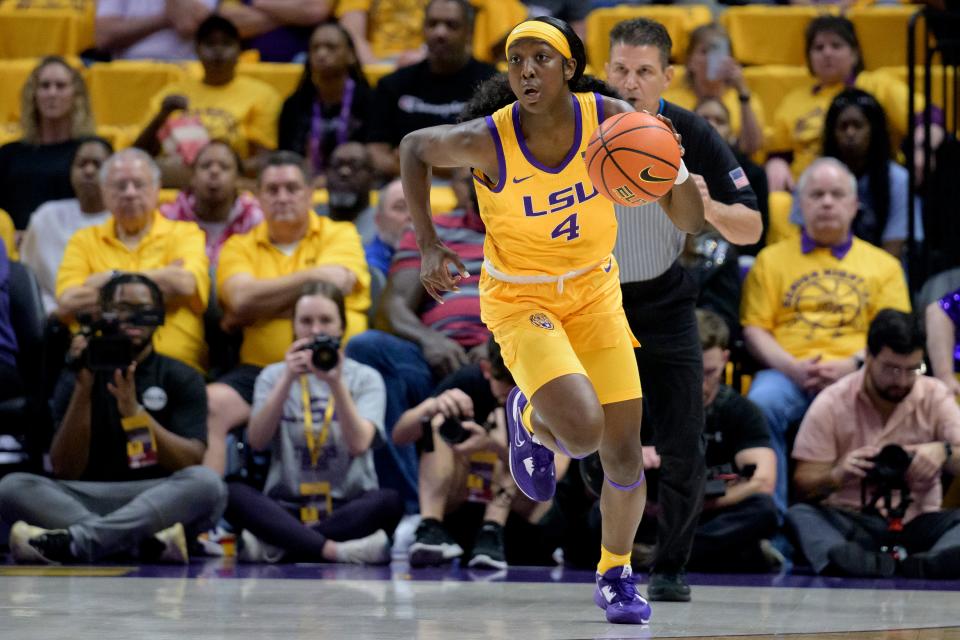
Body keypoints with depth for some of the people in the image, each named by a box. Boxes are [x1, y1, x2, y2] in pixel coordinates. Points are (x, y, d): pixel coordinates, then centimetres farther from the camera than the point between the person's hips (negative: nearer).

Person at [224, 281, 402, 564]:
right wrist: (288, 379, -15)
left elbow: (359, 444, -10)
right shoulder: (274, 376, 11)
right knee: (233, 493, -29)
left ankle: (277, 545, -32)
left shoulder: (365, 378, 7)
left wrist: (336, 383, -20)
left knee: (389, 501, -33)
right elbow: (256, 440, -6)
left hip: (349, 506, 0)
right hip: (286, 506, 0)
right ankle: (334, 550, -40)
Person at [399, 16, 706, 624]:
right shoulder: (486, 141, -24)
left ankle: (616, 574, 30)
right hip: (519, 298, -3)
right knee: (581, 429, -25)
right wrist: (428, 246, -7)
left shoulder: (612, 120, -18)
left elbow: (692, 217, -12)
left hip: (595, 292, 3)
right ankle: (530, 419, 12)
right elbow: (416, 147, -2)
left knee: (625, 454, 4)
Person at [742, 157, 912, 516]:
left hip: (855, 376, 0)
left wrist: (853, 365, -9)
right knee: (761, 404, -36)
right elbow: (755, 329, 11)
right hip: (788, 374, 0)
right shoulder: (772, 259, 21)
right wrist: (792, 367, -8)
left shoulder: (883, 265, 21)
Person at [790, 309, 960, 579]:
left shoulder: (936, 396, 5)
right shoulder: (831, 403, 1)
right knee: (799, 515, -31)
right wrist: (837, 476, -24)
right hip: (849, 523, -1)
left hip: (917, 524, 1)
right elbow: (804, 486, -2)